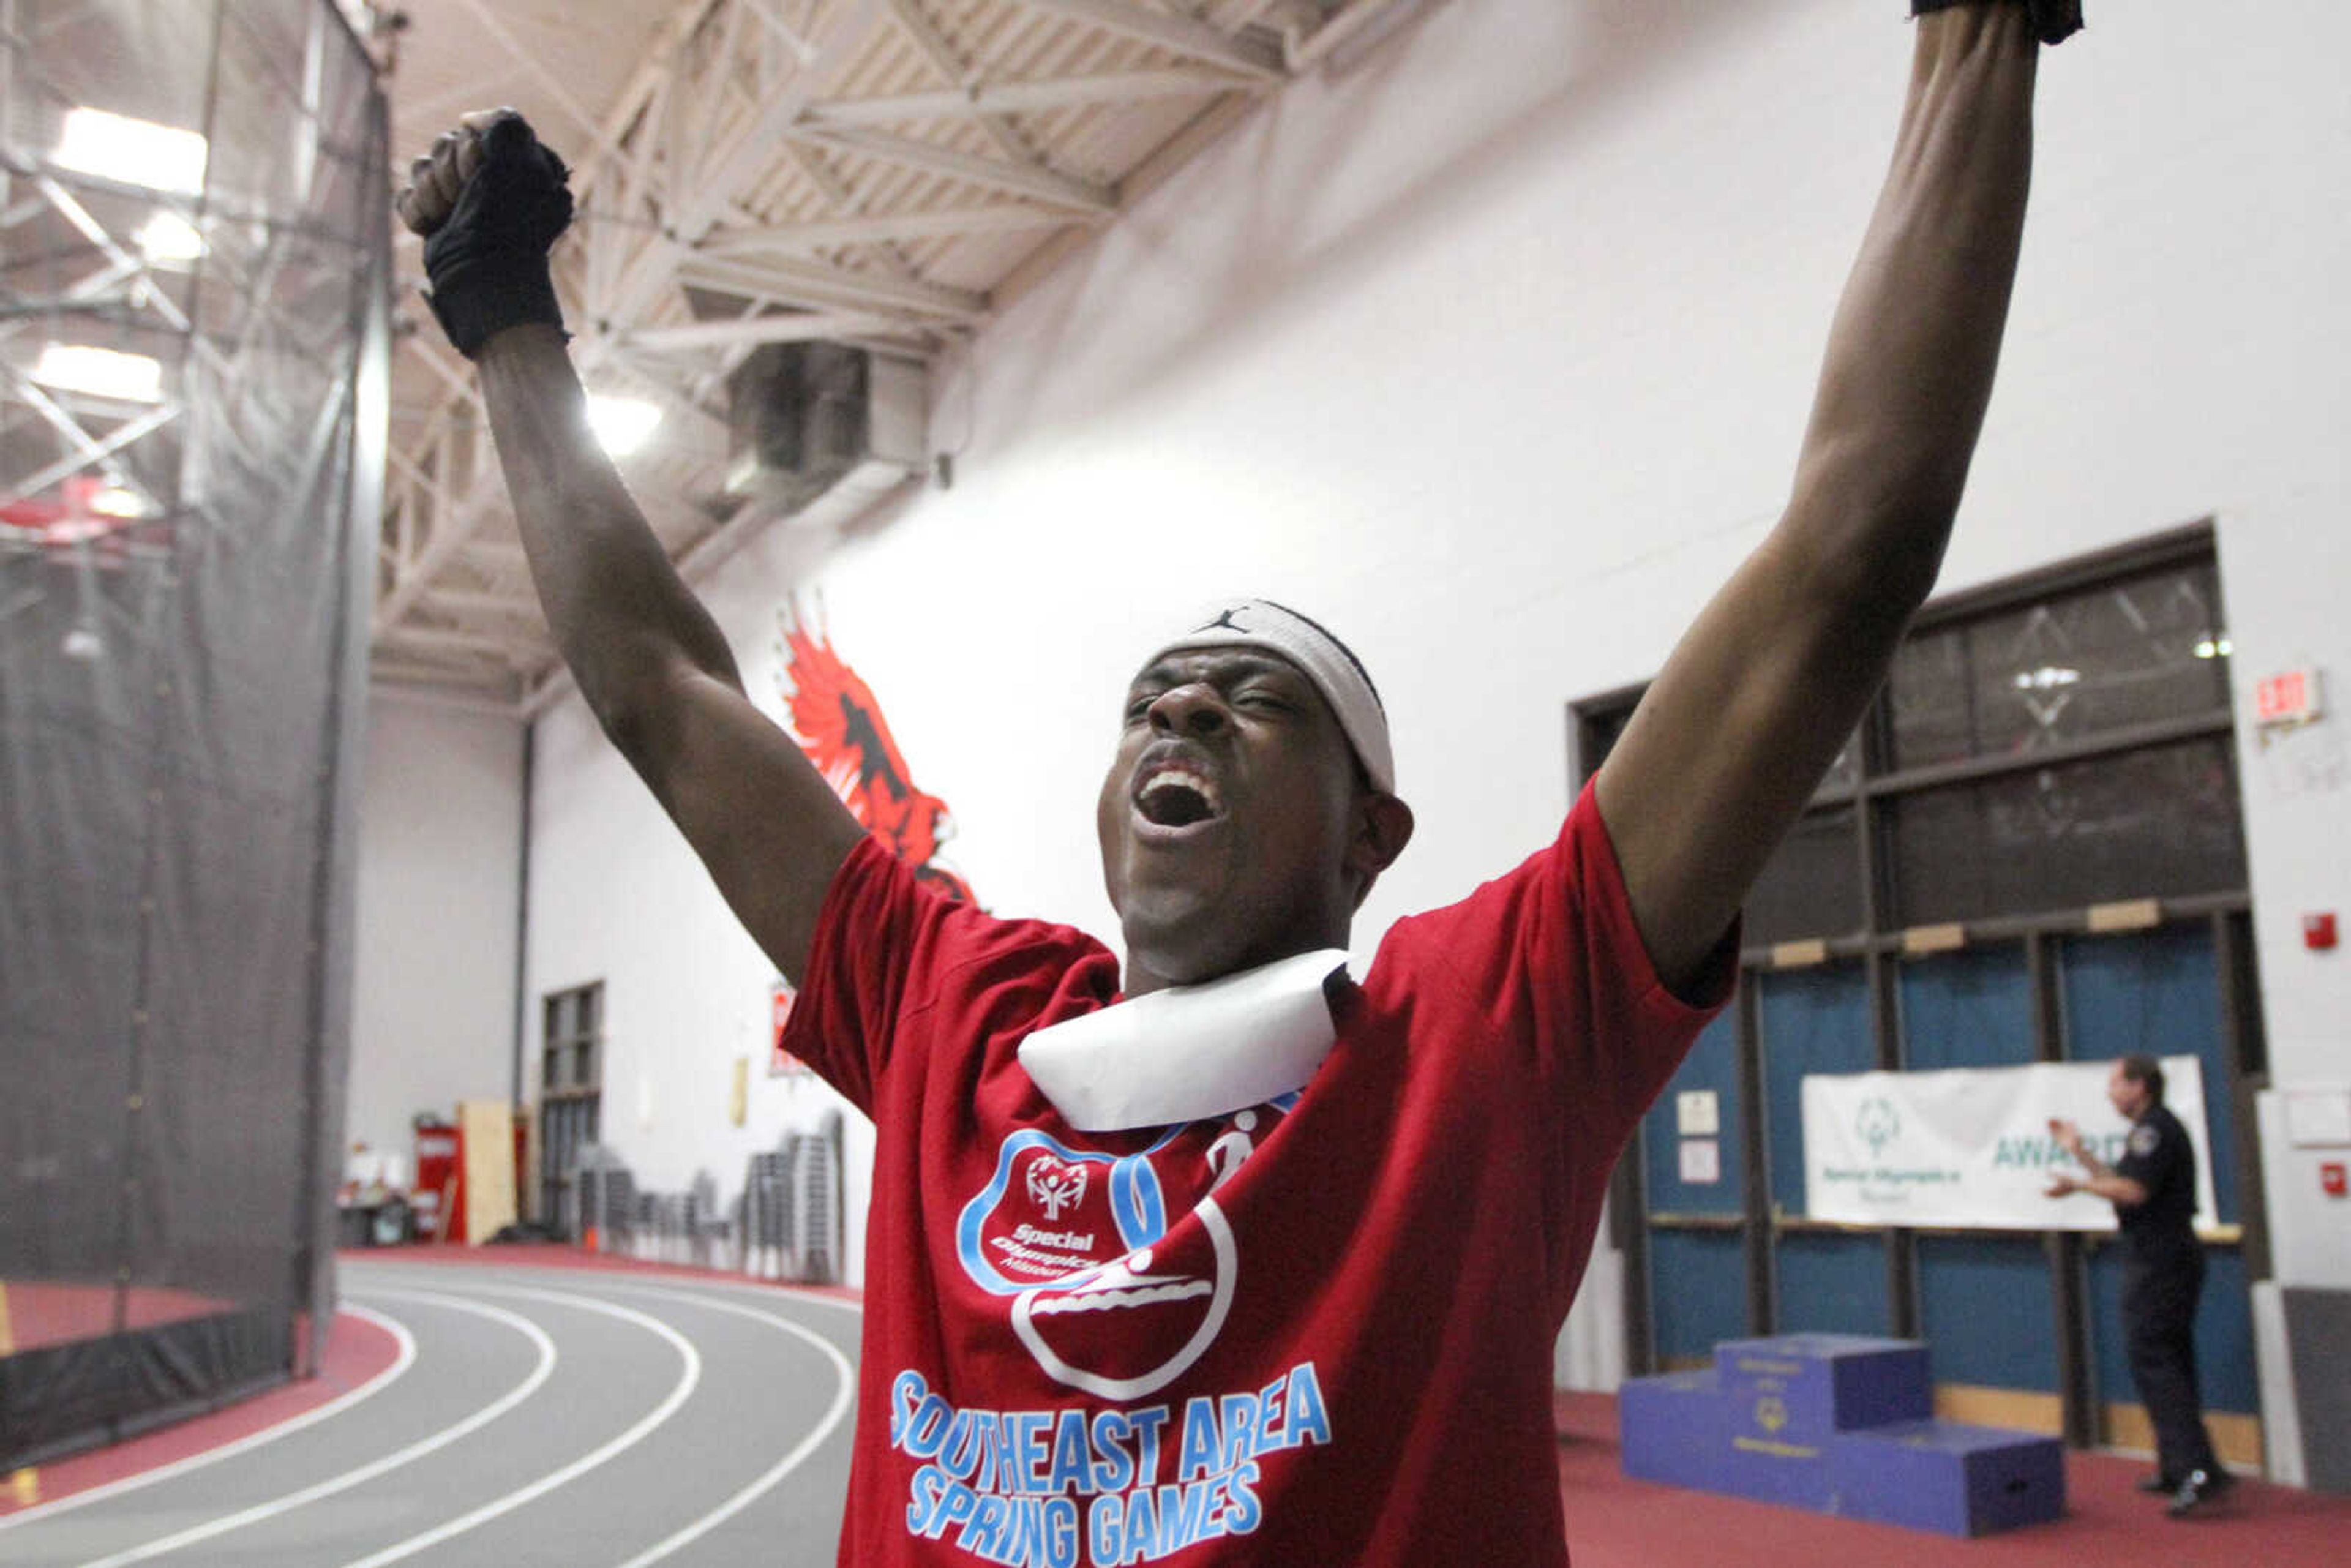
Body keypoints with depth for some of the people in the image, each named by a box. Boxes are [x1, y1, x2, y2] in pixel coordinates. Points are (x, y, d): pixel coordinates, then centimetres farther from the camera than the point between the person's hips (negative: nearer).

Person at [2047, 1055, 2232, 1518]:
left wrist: (2077, 1184, -14)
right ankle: (2176, 1470, 23)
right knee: (2168, 1362, 15)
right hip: (2168, 1258, 11)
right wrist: (2079, 1150, 22)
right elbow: (2123, 1183, 22)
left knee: (2153, 1362, -12)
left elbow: (2133, 1190, -24)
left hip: (2158, 1263, -11)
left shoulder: (2155, 1129, -14)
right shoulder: (2155, 1128, 18)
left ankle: (2199, 1470, -18)